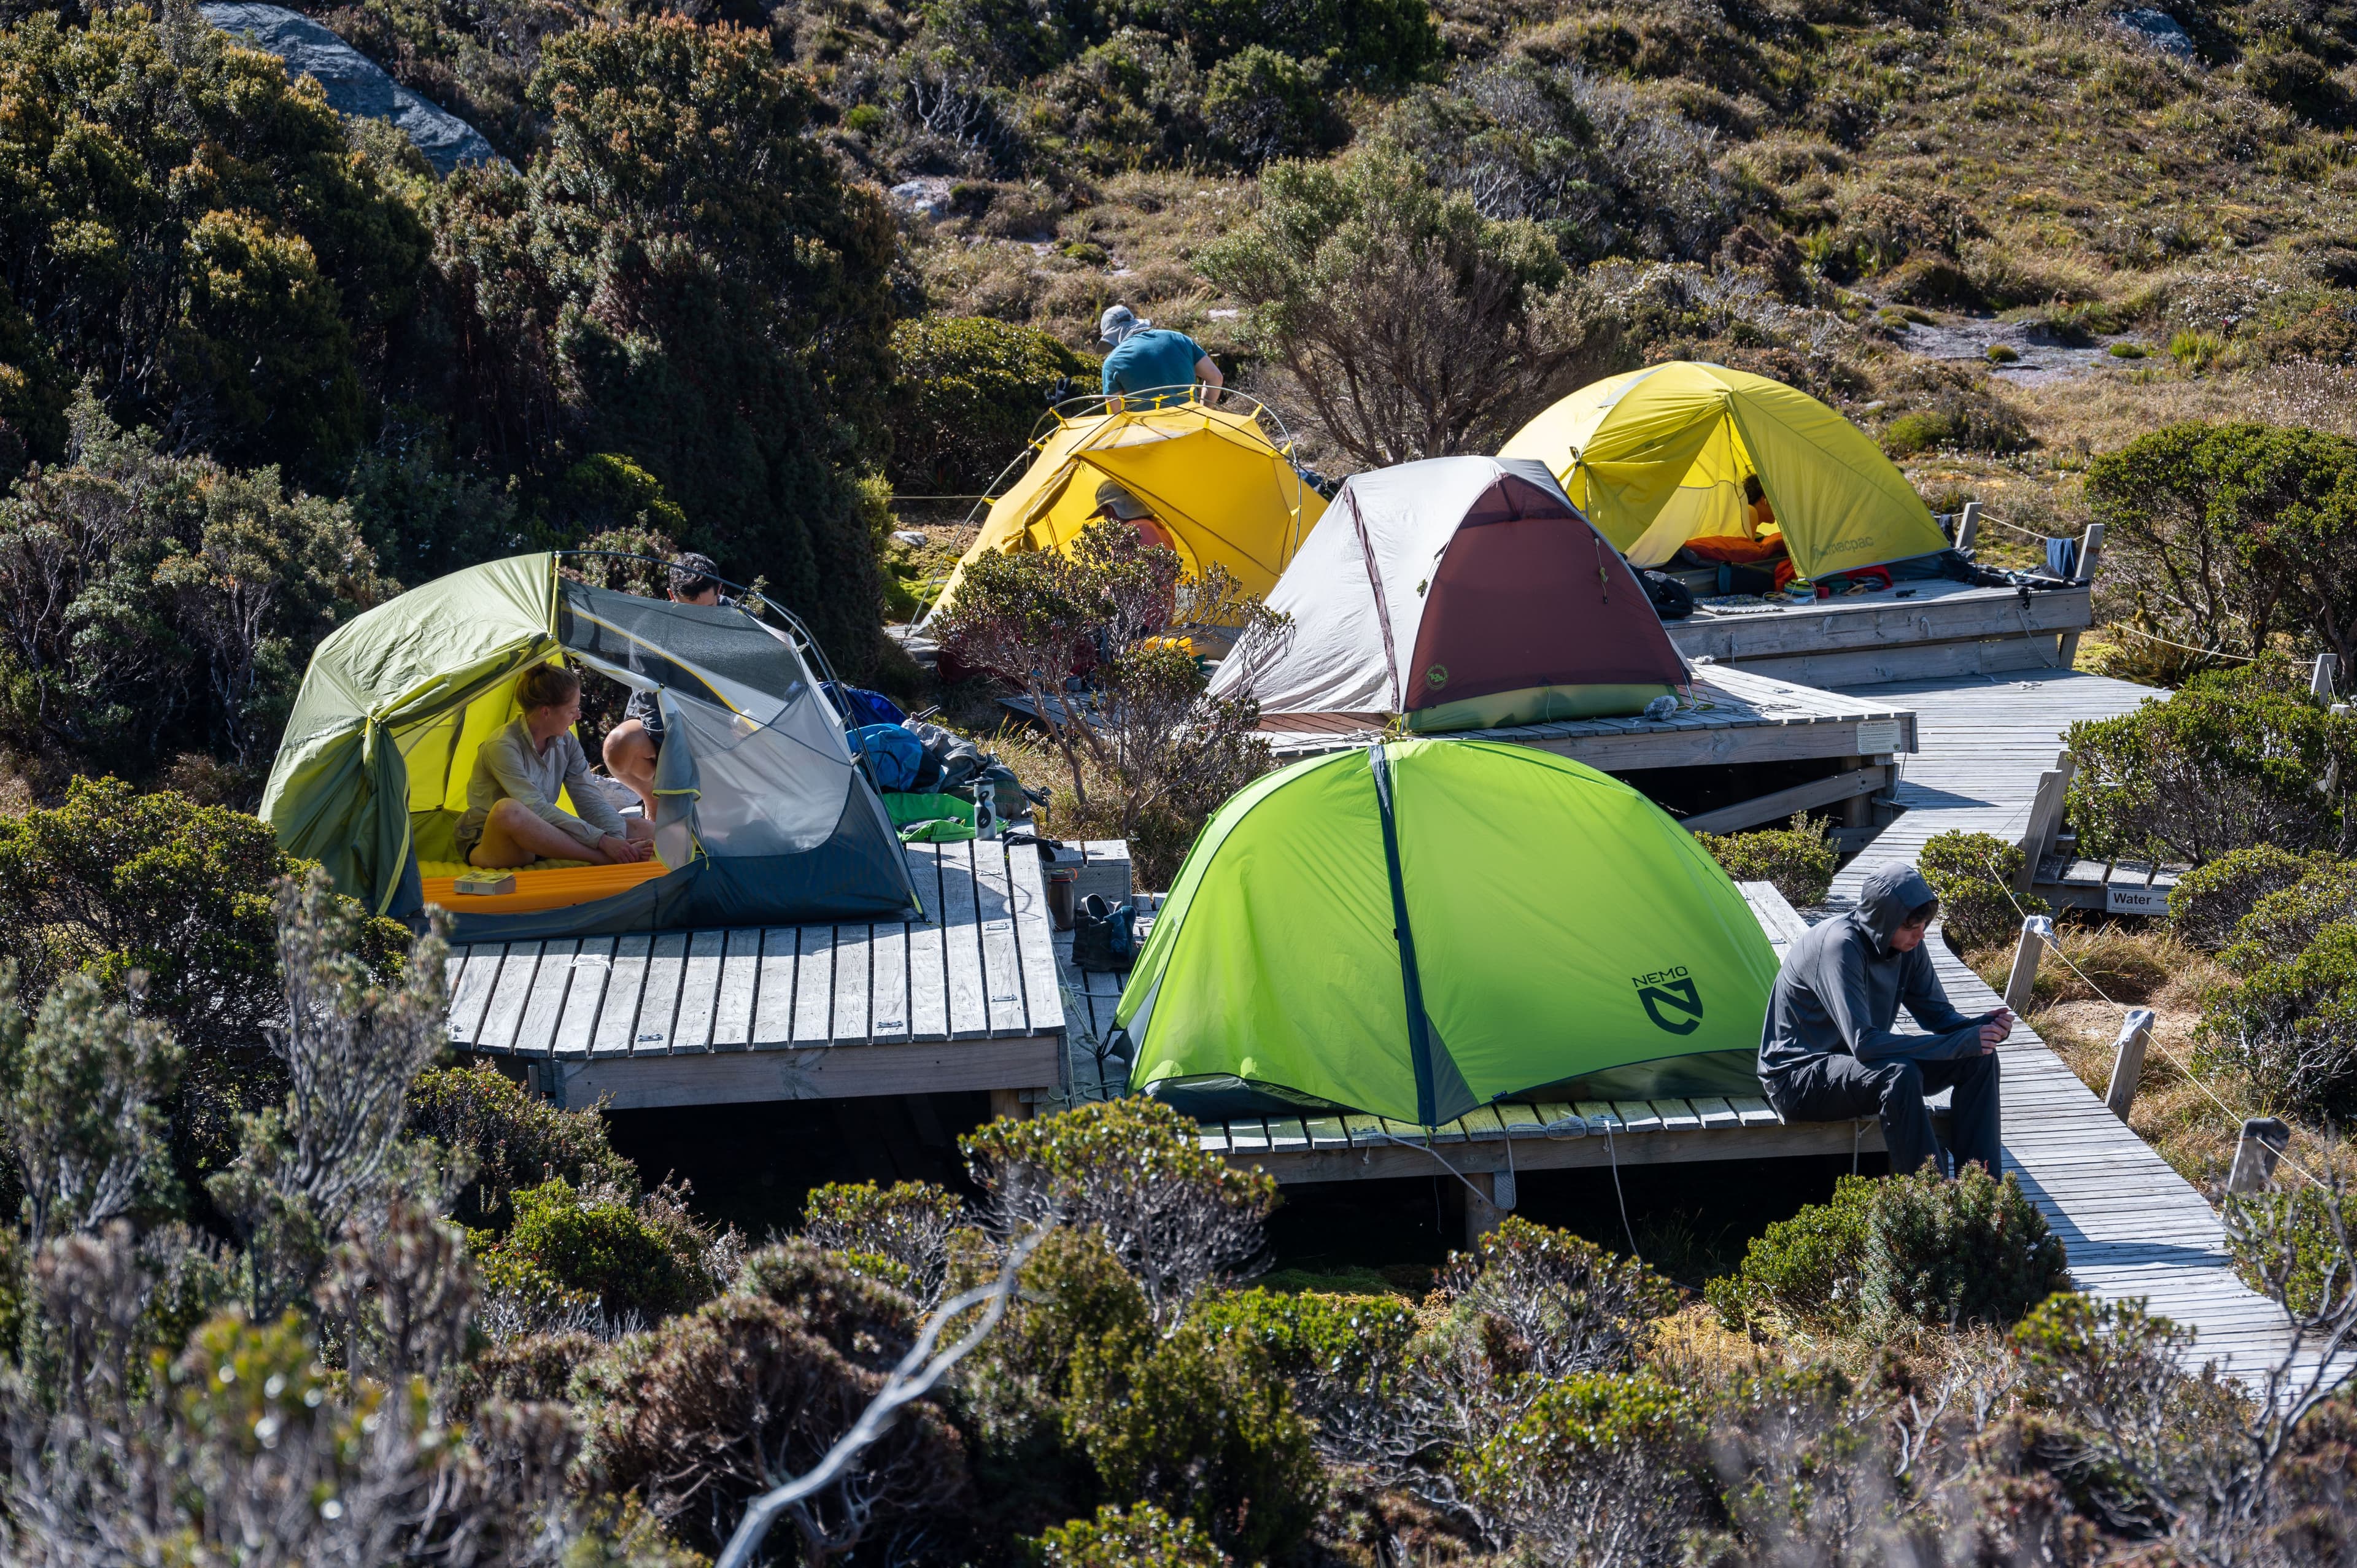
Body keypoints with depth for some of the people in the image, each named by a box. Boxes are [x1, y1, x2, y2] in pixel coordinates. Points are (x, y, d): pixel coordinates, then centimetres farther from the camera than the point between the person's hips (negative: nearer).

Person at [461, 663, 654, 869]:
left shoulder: (566, 743, 2)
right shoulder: (503, 747, -21)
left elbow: (591, 800, -3)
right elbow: (538, 809, -29)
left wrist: (618, 841, -24)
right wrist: (602, 841, -35)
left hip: (539, 840, 7)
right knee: (508, 809, -45)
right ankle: (606, 859, -40)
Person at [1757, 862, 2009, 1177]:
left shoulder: (1906, 944, -4)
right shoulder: (1839, 945, -27)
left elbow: (1936, 1013, 6)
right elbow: (1863, 1043, -34)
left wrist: (1980, 1027, -18)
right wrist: (1960, 1043, -33)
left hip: (1855, 1064, 8)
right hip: (1797, 1077, -8)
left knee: (1979, 1060, -8)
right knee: (1900, 1075, -36)